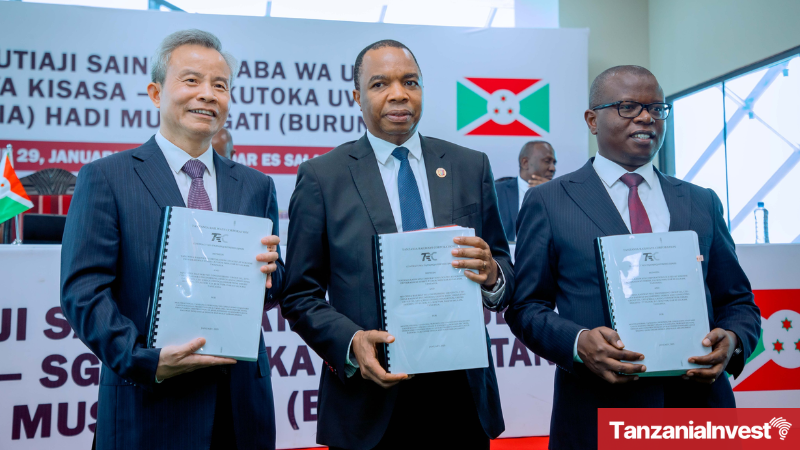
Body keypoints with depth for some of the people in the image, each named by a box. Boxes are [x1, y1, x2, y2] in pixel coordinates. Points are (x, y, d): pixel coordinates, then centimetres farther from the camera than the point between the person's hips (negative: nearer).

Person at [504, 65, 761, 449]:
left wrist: (733, 341, -8)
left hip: (700, 408, 4)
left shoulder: (702, 203, 11)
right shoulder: (547, 202, 1)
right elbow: (526, 306, 0)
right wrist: (578, 343, -19)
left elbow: (738, 301, 14)